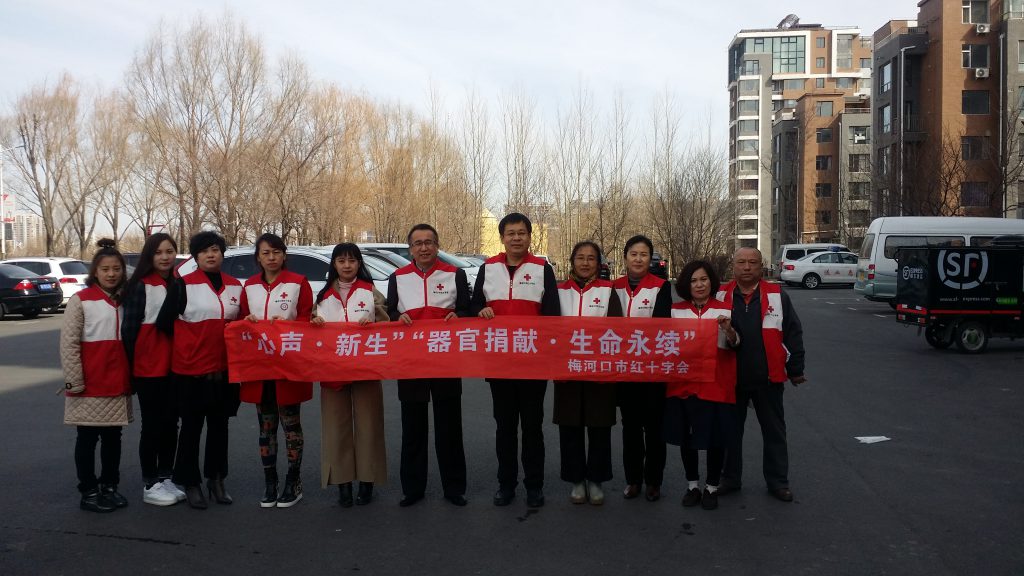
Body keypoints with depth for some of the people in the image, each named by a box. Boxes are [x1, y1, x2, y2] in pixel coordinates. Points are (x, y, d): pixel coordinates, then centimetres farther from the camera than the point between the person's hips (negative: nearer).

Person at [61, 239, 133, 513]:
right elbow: (68, 343, -8)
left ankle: (109, 486, 25)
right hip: (90, 385, -5)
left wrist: (131, 377, 8)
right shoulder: (81, 300, -5)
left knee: (113, 437, 13)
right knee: (87, 439, 4)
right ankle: (89, 492, 13)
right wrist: (74, 382, -12)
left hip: (119, 384, 5)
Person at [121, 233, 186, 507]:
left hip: (174, 367, 6)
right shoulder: (140, 286, -6)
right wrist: (133, 365, -9)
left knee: (170, 423, 11)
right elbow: (129, 328, -7)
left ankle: (165, 478, 22)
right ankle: (150, 485, 11)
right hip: (149, 368, -5)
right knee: (152, 425, 1)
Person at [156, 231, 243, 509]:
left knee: (219, 424, 12)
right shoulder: (183, 285, -6)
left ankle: (216, 479, 25)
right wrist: (190, 342, 2)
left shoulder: (235, 286, 7)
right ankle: (190, 483, 16)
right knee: (191, 426, 5)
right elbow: (164, 322, -4)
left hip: (225, 368, 4)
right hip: (191, 369, -4)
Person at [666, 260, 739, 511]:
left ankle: (712, 487, 22)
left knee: (715, 438, 5)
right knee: (685, 436, 9)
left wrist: (728, 329, -18)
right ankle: (692, 485, 26)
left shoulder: (724, 309, 1)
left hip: (716, 384, -2)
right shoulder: (675, 310, 4)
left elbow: (734, 345, 1)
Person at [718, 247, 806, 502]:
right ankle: (730, 478, 26)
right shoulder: (721, 296, 1)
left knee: (774, 431, 10)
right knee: (730, 430, 12)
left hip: (768, 378, -1)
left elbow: (793, 334, 1)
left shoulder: (778, 296, -1)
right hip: (731, 378, 1)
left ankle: (778, 481, 23)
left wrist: (796, 369, -1)